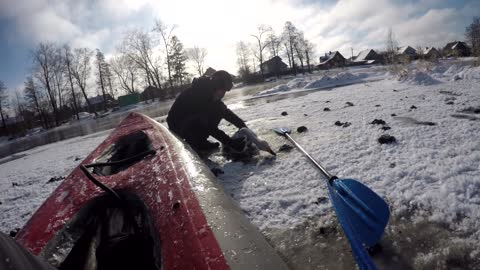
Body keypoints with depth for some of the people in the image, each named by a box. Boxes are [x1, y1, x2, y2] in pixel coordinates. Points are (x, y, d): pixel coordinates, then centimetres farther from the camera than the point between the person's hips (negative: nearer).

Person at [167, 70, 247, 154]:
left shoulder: (209, 91, -5)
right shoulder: (196, 95, -30)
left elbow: (226, 111, 4)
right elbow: (209, 126, -32)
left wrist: (241, 124, -8)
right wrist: (231, 143, -34)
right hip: (178, 125, -8)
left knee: (219, 110, -5)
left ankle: (200, 141, 0)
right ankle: (192, 143, -9)